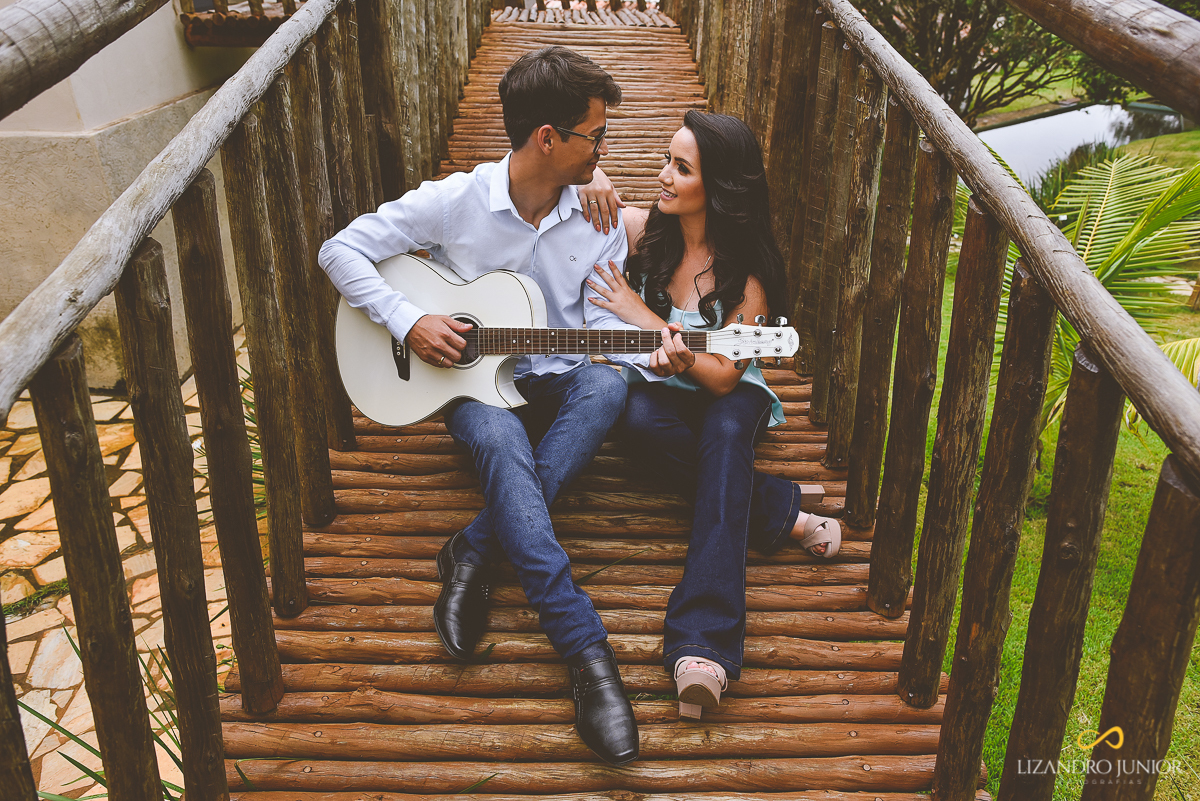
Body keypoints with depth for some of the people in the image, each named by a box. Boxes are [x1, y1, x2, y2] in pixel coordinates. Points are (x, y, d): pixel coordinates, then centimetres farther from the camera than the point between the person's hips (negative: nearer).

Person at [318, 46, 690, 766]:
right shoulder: (454, 202, -11)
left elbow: (604, 319, 1)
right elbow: (341, 251, -5)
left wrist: (648, 357, -20)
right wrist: (408, 321, -17)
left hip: (561, 380, 3)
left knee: (607, 385, -33)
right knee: (501, 443, -36)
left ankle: (476, 550, -27)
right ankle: (589, 653, -37)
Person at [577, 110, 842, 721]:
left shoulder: (749, 271, -12)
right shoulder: (641, 230, -3)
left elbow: (722, 376, -17)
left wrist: (642, 316, -18)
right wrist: (583, 176, -16)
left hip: (729, 400, -2)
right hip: (658, 392, 2)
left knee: (727, 429, -39)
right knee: (641, 417, -36)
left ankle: (702, 642, -50)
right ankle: (780, 513, -21)